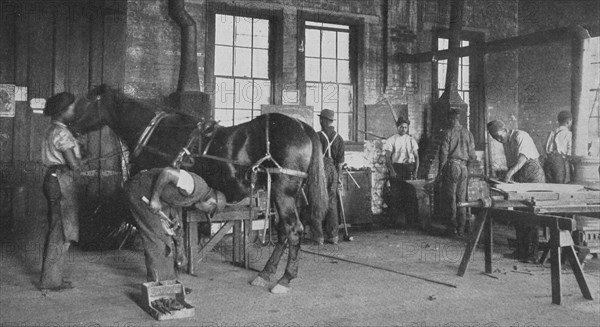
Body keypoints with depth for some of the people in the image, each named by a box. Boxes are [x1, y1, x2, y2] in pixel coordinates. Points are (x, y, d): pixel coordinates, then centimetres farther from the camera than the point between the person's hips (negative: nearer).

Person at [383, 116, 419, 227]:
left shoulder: (411, 140, 13)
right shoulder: (391, 140, 4)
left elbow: (416, 157, 13)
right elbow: (387, 158, -1)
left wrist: (415, 171, 1)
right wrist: (392, 171, -14)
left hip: (409, 168, 2)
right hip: (396, 168, -2)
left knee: (411, 193, -3)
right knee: (396, 194, -6)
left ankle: (411, 220, 2)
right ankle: (395, 220, 0)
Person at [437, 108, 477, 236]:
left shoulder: (448, 132, -6)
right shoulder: (468, 133, 7)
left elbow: (444, 153, -9)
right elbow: (472, 155, 7)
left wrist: (440, 171, -4)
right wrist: (474, 157, 32)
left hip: (451, 167, -4)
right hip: (463, 168, 4)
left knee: (450, 198, 2)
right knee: (461, 199, 10)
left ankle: (452, 228, 4)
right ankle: (461, 229, 13)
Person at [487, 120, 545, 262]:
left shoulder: (520, 136, -13)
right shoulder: (506, 143, 14)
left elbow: (523, 157, -29)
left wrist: (511, 172, -42)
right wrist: (507, 180, 7)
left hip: (533, 175, -9)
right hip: (519, 178, 9)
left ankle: (532, 253, -8)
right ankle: (521, 251, 15)